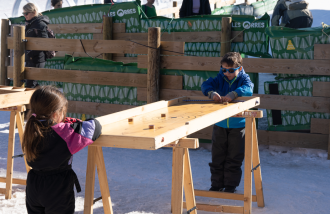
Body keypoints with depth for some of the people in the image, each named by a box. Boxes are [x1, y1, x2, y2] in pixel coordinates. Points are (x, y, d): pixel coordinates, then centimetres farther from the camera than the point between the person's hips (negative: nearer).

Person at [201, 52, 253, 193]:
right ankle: (216, 185, 21)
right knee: (217, 158, 9)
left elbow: (248, 89, -25)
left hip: (238, 126, -3)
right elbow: (206, 85, -9)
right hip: (220, 125, 3)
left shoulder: (244, 79, -4)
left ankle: (230, 186, 18)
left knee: (234, 159, 5)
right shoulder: (221, 78, 4)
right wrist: (211, 93, -31)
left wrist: (233, 94, -41)